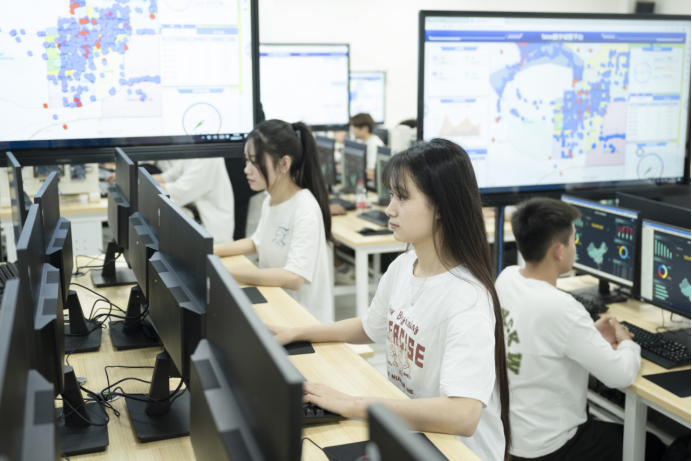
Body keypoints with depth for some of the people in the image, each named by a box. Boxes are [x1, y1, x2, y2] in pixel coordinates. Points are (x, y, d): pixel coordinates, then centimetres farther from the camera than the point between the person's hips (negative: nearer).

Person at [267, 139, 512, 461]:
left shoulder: (466, 300, -25)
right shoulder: (402, 267, 0)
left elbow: (461, 416, -34)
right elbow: (370, 328, 19)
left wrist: (353, 406, -31)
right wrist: (297, 333, 10)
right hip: (403, 431, 7)